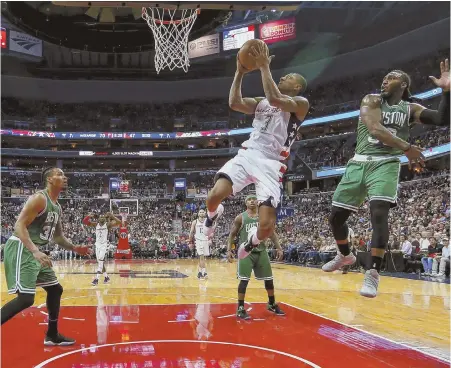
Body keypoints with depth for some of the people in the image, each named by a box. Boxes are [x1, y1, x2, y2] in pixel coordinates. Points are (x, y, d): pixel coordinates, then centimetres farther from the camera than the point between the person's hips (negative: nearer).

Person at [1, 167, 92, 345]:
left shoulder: (57, 208, 14)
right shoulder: (39, 198, -15)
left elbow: (58, 236, 26)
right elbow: (19, 225, -23)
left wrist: (74, 248, 14)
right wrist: (35, 251, -33)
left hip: (35, 251, 10)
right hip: (20, 249, -10)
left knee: (55, 289, 15)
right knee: (26, 298, -19)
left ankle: (52, 335, 26)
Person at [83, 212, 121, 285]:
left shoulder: (108, 224, -7)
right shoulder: (96, 224, 6)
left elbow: (119, 223, -18)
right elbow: (85, 222, 5)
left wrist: (112, 216, -29)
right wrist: (89, 216, -12)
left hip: (104, 245, -6)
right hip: (97, 244, 6)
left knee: (100, 261, -17)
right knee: (101, 262, 11)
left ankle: (96, 279, -22)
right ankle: (106, 277, 25)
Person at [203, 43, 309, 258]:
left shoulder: (301, 103, 6)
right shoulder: (260, 103, 25)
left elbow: (274, 98, -15)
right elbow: (234, 103, 8)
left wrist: (264, 67, -9)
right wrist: (240, 73, 9)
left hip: (270, 163, -4)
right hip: (247, 155, 4)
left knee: (267, 225, -15)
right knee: (214, 196, -24)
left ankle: (251, 242, 23)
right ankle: (213, 214, 16)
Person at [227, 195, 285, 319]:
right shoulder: (240, 217, -3)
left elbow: (272, 233, 10)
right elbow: (232, 234, 0)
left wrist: (279, 248, 3)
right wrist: (229, 250, -10)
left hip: (261, 251, 4)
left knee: (269, 279, 10)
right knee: (244, 280, -7)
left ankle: (272, 304, 28)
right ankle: (240, 308, 2)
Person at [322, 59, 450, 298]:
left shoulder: (410, 109, 9)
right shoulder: (371, 100, 4)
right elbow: (375, 128, -16)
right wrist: (406, 148, -25)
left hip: (386, 164, -1)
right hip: (359, 162, 1)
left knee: (379, 213, -24)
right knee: (336, 217, 4)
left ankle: (373, 274, -17)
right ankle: (345, 255, 33)